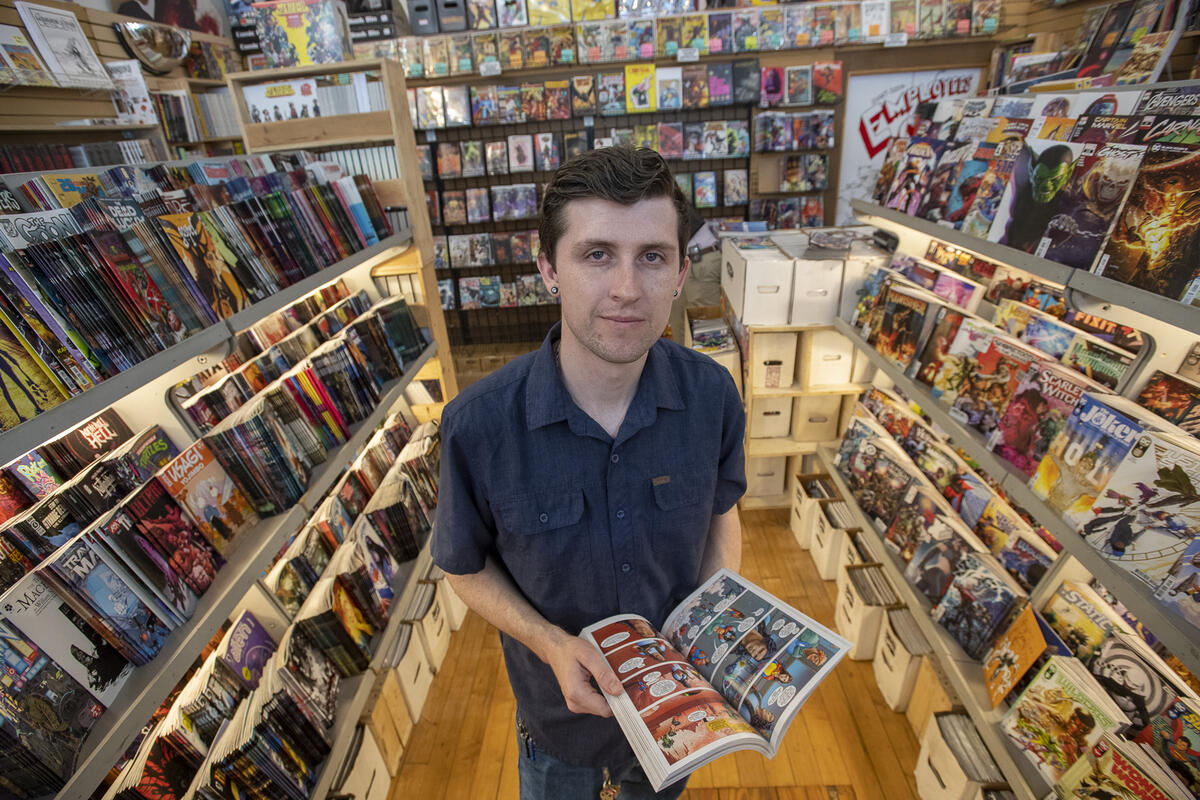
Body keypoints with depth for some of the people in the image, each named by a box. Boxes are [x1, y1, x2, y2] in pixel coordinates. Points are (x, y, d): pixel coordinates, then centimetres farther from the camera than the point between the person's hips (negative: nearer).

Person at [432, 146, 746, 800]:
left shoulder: (712, 396, -22)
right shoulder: (477, 426, -30)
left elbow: (722, 512, -4)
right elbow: (468, 568, -13)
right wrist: (553, 644, -26)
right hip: (561, 712, -2)